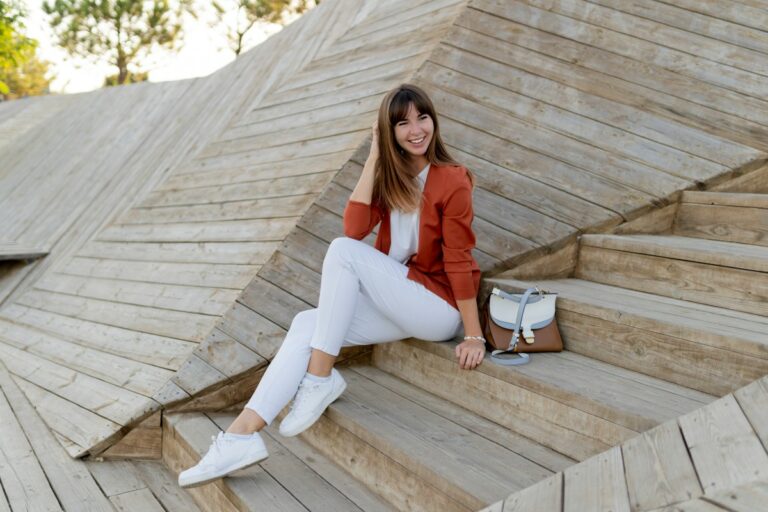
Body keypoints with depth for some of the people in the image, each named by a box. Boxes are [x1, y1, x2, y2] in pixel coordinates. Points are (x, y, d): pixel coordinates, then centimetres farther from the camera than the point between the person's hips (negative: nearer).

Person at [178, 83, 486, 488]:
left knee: (343, 251, -23)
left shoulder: (452, 181, -11)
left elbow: (459, 260, -13)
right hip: (400, 301, 7)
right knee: (306, 324, -12)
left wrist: (475, 336, -12)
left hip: (440, 307, -6)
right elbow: (355, 228, -9)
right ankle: (243, 433, -21)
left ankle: (320, 376, -17)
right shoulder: (390, 177, 8)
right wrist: (374, 158, -10)